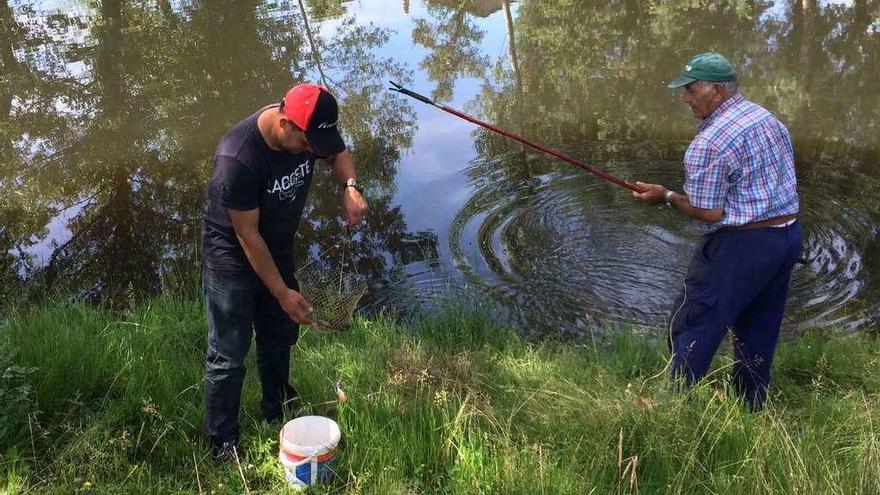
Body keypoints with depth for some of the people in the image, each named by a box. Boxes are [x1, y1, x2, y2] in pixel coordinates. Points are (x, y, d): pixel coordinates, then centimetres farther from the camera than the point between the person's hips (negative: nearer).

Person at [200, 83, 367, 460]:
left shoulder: (310, 127, -17)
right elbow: (247, 235, -27)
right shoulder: (237, 159, -36)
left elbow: (338, 152, 6)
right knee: (229, 354, 0)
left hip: (278, 248, 7)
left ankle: (278, 411, 42)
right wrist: (283, 293, -20)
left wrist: (350, 187, -17)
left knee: (280, 333, 20)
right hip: (232, 256, -7)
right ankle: (222, 444, 18)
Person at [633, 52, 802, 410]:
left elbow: (709, 212, -18)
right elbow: (775, 180, 15)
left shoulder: (709, 143, -19)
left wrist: (667, 197, -3)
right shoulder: (769, 119, 8)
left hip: (742, 246, -9)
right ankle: (750, 409, 32)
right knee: (758, 332, 20)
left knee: (691, 327, 2)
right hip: (789, 234, 9)